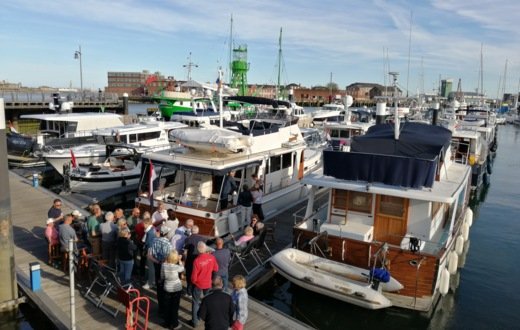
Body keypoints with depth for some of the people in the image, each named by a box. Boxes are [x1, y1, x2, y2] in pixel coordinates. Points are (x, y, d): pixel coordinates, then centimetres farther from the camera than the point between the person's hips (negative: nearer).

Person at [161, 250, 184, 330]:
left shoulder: (164, 265, -14)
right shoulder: (176, 267, -23)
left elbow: (162, 277, -1)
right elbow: (182, 269, 1)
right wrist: (180, 261, 12)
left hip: (167, 288, 3)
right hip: (176, 288, -3)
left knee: (167, 306, 17)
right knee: (175, 307, 11)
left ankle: (168, 323, 31)